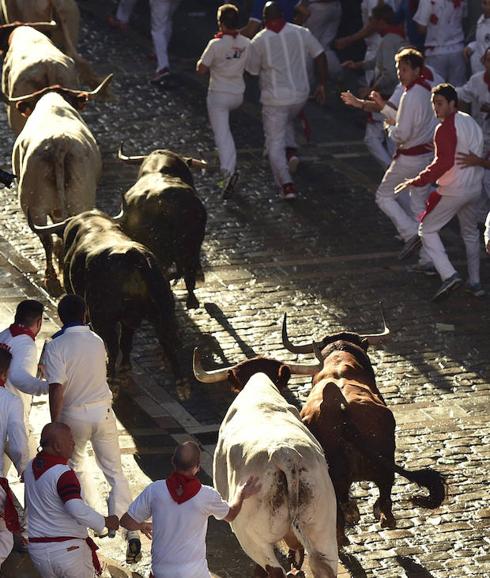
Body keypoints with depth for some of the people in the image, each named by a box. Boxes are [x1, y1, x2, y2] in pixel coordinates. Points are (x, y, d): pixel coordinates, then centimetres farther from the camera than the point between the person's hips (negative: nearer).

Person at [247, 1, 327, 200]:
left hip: (275, 99, -4)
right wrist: (322, 84, 8)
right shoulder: (301, 33, -3)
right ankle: (292, 151, 8)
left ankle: (286, 185, -4)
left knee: (275, 142, 4)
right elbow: (320, 56, 0)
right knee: (286, 123, 33)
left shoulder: (259, 41, -10)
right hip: (300, 95, 4)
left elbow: (252, 70, 0)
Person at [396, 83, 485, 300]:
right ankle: (475, 283, 27)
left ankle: (449, 275, -12)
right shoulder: (471, 123, 9)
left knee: (427, 230, 4)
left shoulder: (446, 129, -18)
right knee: (470, 233, 24)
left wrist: (417, 181, -22)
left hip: (453, 191, -8)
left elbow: (444, 163, -26)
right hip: (474, 189, 8)